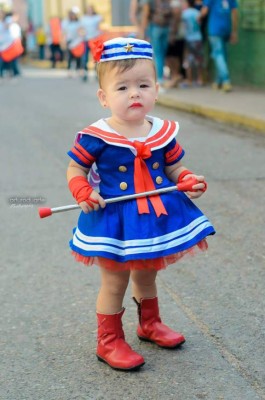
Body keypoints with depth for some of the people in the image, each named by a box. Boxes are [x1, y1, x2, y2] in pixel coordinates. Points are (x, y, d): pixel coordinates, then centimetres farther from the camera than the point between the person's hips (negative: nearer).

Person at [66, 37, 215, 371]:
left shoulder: (164, 132, -4)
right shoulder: (96, 137, -16)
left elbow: (174, 169, 7)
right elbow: (75, 170, -5)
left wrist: (190, 182, -13)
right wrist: (84, 193, -22)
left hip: (158, 216, 5)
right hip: (115, 220, -4)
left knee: (147, 275, 24)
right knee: (115, 282, 6)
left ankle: (150, 324, 47)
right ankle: (109, 341, 23)